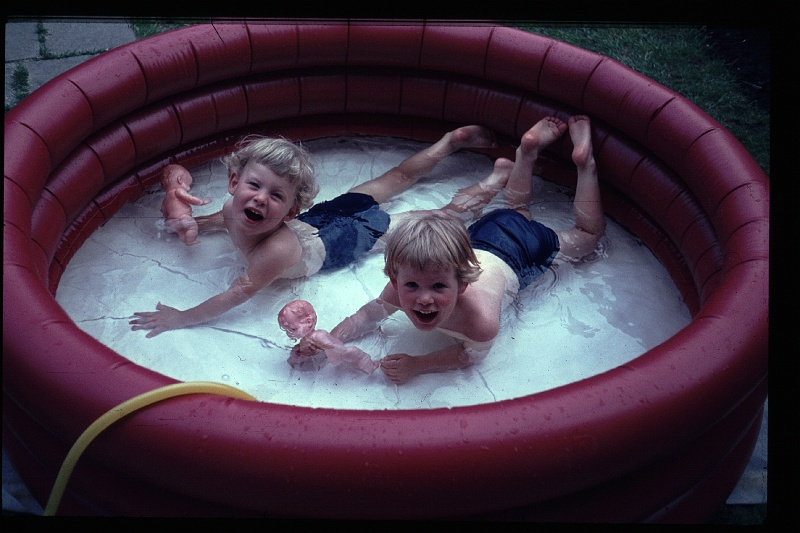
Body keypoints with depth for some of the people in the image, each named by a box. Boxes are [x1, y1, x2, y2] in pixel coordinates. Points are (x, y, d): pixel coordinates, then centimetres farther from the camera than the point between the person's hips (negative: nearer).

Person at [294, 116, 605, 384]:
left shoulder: (481, 317, -48)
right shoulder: (403, 288, -36)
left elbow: (472, 353, -27)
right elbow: (369, 315, -17)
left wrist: (417, 365, -39)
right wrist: (330, 339, -35)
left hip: (525, 249, -3)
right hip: (482, 234, 3)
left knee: (588, 234, 27)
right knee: (515, 208, 38)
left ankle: (584, 161, 32)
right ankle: (529, 149, 45)